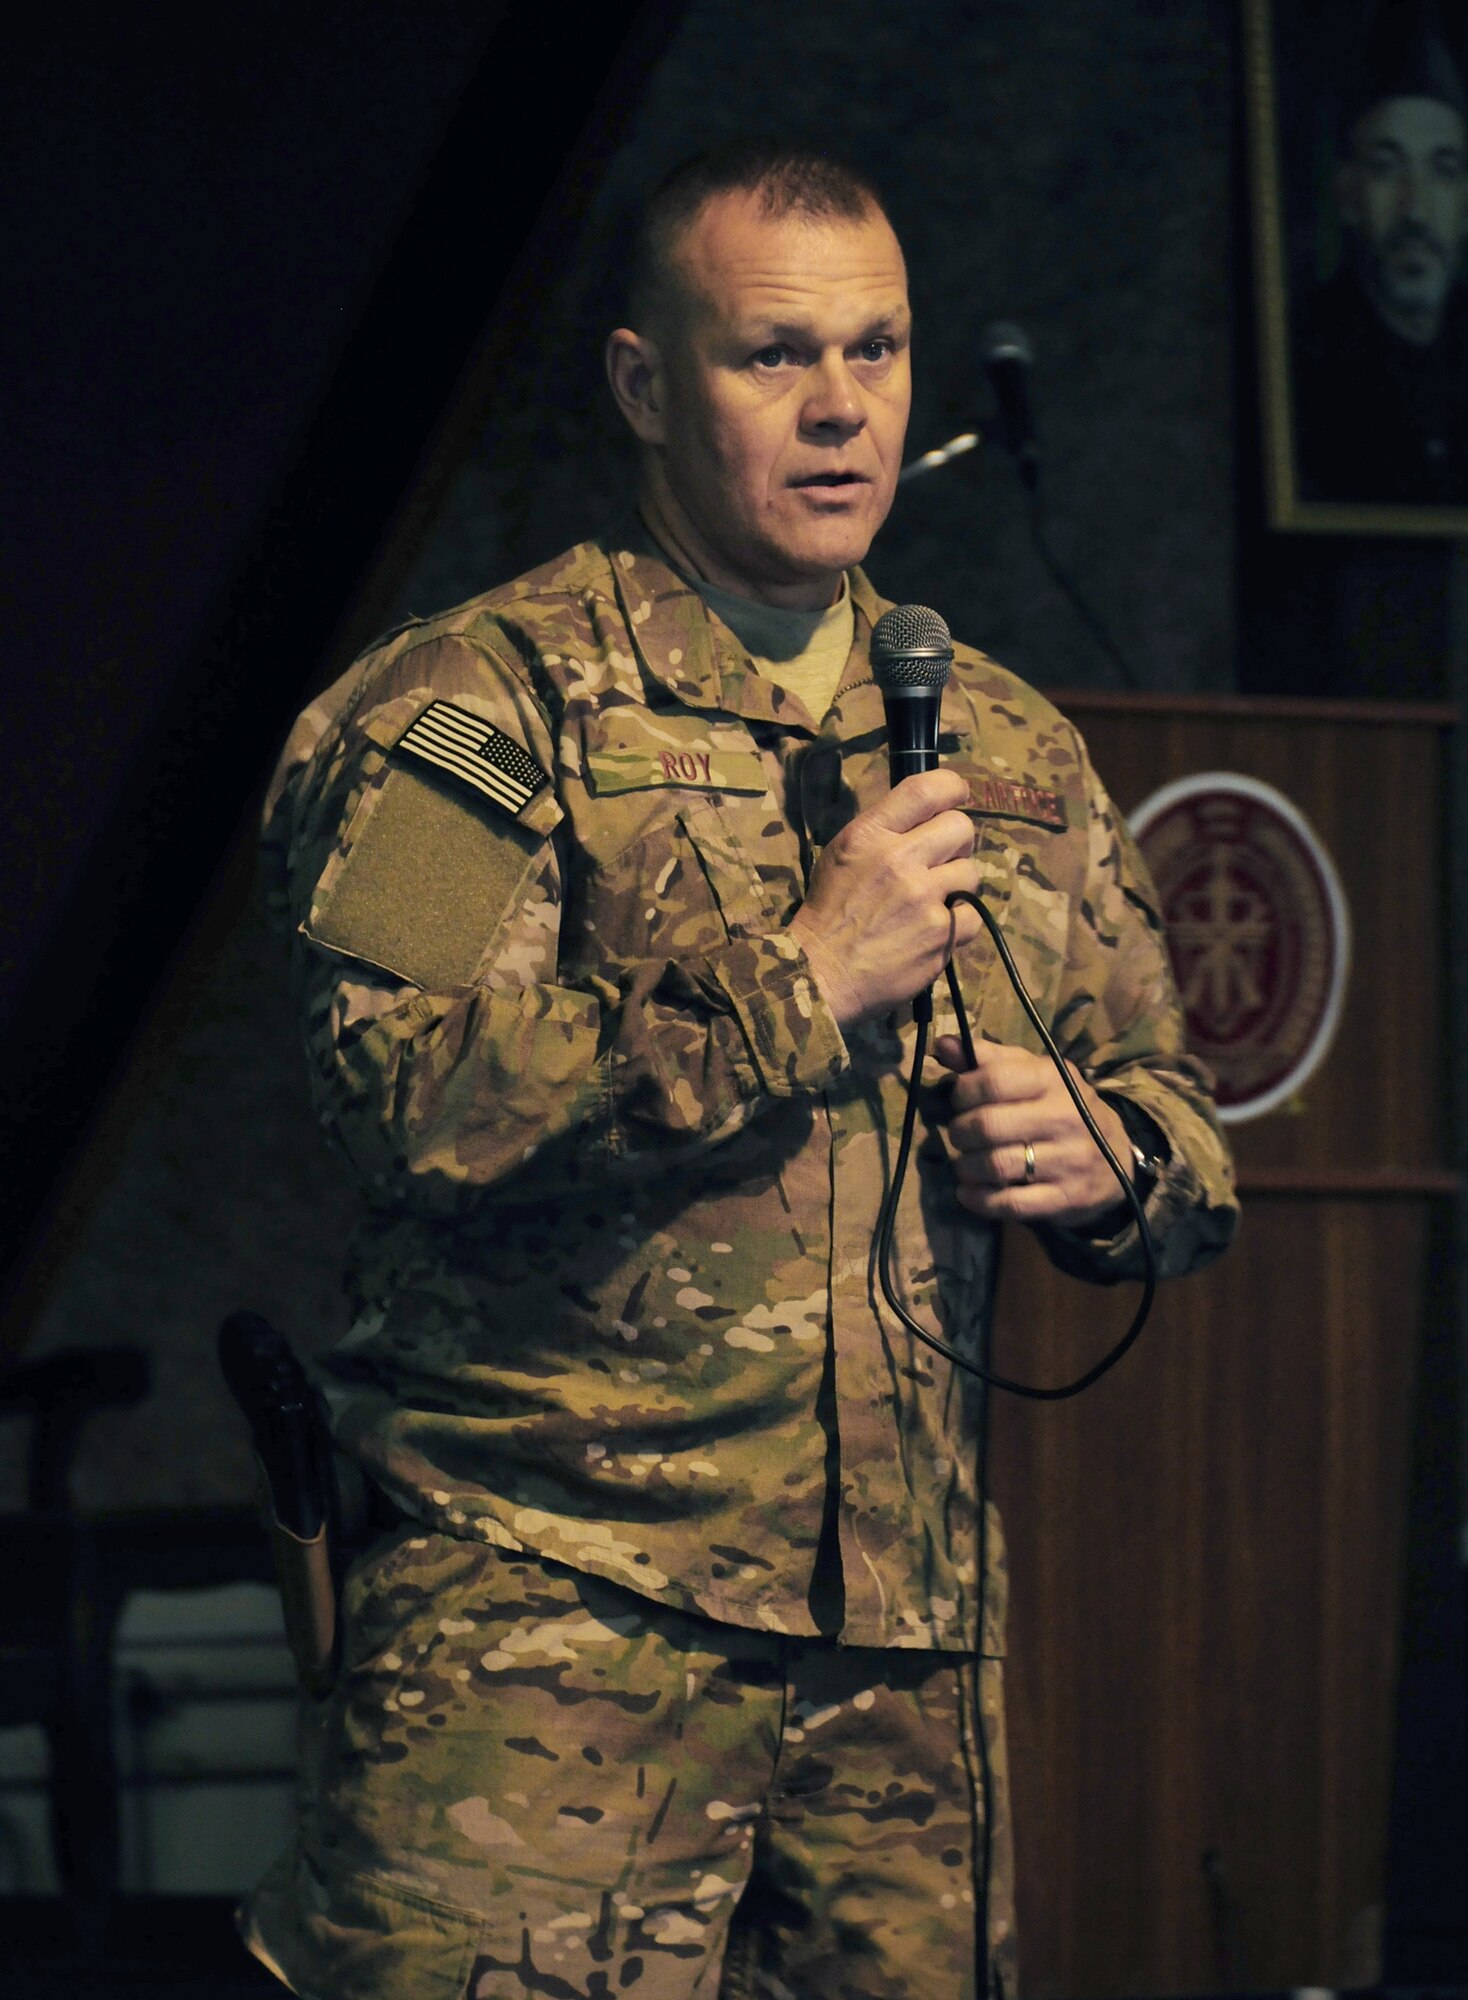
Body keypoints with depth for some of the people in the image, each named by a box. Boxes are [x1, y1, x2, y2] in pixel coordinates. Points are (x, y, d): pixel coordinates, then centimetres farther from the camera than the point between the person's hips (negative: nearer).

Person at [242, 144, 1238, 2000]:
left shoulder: (1011, 752, 18)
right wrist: (802, 984, -14)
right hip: (551, 1620, -5)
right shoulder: (475, 708, 0)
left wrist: (1104, 1153, 2)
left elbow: (1180, 1113, 26)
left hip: (912, 1637, 5)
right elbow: (407, 1090, -15)